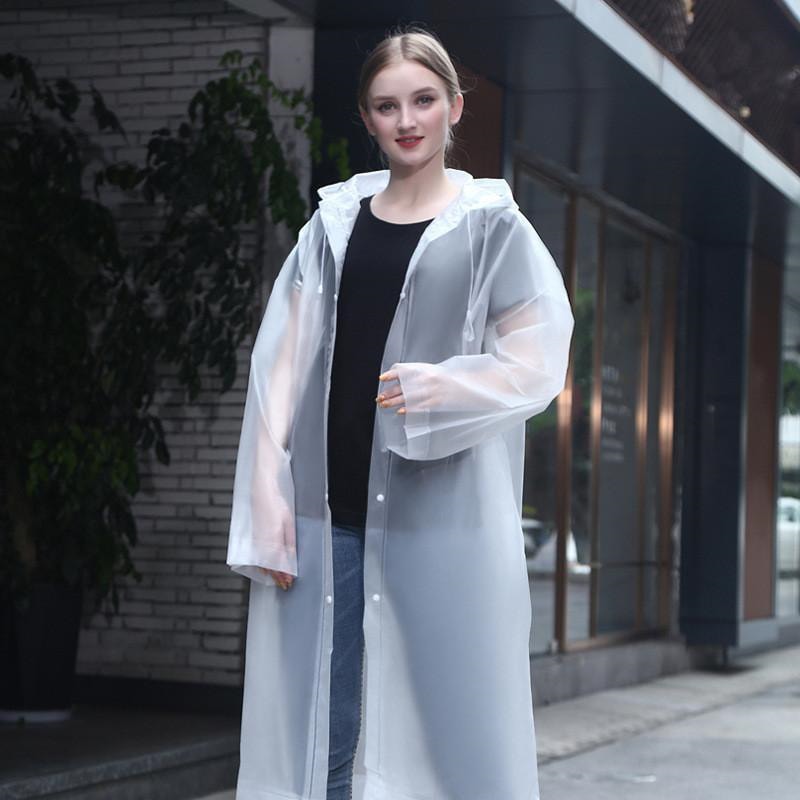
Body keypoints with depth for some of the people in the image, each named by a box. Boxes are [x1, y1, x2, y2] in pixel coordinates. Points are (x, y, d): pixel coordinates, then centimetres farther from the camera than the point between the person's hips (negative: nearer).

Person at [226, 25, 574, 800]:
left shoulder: (492, 228, 3)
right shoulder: (332, 224, 12)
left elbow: (538, 366, 1)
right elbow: (281, 370, 8)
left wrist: (446, 388, -18)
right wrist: (269, 509, -2)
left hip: (442, 515, -3)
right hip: (327, 512, 3)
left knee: (447, 725, -1)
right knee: (315, 733, 4)